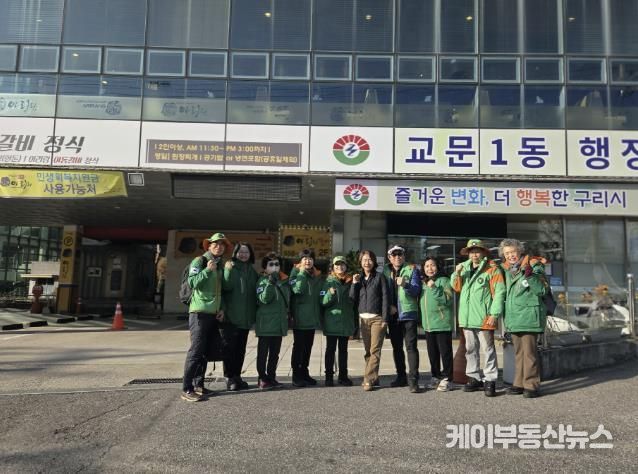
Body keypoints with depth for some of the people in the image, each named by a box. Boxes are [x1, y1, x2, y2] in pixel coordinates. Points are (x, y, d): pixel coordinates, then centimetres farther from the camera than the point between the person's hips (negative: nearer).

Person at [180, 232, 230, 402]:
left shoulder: (220, 265, 17)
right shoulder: (199, 261, -4)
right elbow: (192, 283, -16)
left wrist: (222, 308, 11)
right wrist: (207, 270, -23)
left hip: (213, 313, 7)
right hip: (199, 312, -7)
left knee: (205, 351, 10)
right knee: (196, 350, -11)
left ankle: (198, 385, 17)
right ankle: (186, 389, -8)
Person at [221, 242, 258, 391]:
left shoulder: (252, 270, 13)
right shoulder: (230, 267, -3)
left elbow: (255, 290, 17)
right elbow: (226, 286, -16)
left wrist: (255, 311, 7)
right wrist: (228, 271, -27)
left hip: (246, 317, 5)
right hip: (230, 316, -5)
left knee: (241, 348, 11)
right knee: (230, 347, -1)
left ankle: (237, 376, 21)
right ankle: (229, 377, 6)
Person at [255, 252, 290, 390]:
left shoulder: (284, 280, 13)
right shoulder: (263, 280, -5)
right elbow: (264, 299, -20)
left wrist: (287, 314, 17)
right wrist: (270, 282, -28)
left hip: (280, 323, 6)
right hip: (266, 323, -6)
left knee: (275, 352, 12)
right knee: (263, 352, 0)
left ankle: (271, 377, 21)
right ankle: (263, 379, 7)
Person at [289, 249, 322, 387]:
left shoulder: (317, 275, 14)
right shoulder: (296, 273, -3)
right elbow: (297, 289, -21)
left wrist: (319, 314, 13)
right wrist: (302, 273, -16)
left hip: (312, 317, 6)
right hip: (300, 317, -6)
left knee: (308, 346, 11)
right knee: (299, 346, -1)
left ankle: (304, 373, 21)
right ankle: (296, 375, 6)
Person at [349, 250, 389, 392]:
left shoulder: (380, 277, 0)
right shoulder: (358, 278, 13)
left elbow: (386, 298, -5)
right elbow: (353, 298, 7)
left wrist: (385, 319, -11)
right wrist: (354, 284, -5)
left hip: (377, 318, -5)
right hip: (363, 319, 5)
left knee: (374, 350, -9)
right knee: (368, 351, 8)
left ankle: (368, 380, -9)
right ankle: (373, 378, 17)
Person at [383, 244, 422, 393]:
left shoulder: (412, 269, 0)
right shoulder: (386, 271, 10)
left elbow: (416, 290, -9)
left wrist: (405, 285, -27)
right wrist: (389, 306, -2)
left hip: (408, 313, -5)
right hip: (393, 314, 5)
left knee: (411, 346, -10)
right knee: (396, 347, 12)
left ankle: (413, 379, -11)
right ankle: (401, 377, 23)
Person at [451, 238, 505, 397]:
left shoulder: (492, 269, -5)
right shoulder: (464, 268, 14)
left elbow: (499, 292, -10)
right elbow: (457, 287, 17)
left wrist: (494, 314, -16)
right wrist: (457, 273, -1)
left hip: (484, 317, -6)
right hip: (467, 317, 6)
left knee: (488, 349, 1)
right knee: (471, 349, 13)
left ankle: (490, 380, 7)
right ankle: (474, 378, 23)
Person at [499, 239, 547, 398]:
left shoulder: (533, 265, -7)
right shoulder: (507, 269, 13)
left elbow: (542, 291, -13)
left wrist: (530, 276, -24)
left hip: (528, 316, -7)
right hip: (514, 317, 7)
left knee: (529, 352, -6)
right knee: (518, 352, 13)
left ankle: (531, 385, 0)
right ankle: (519, 383, 20)